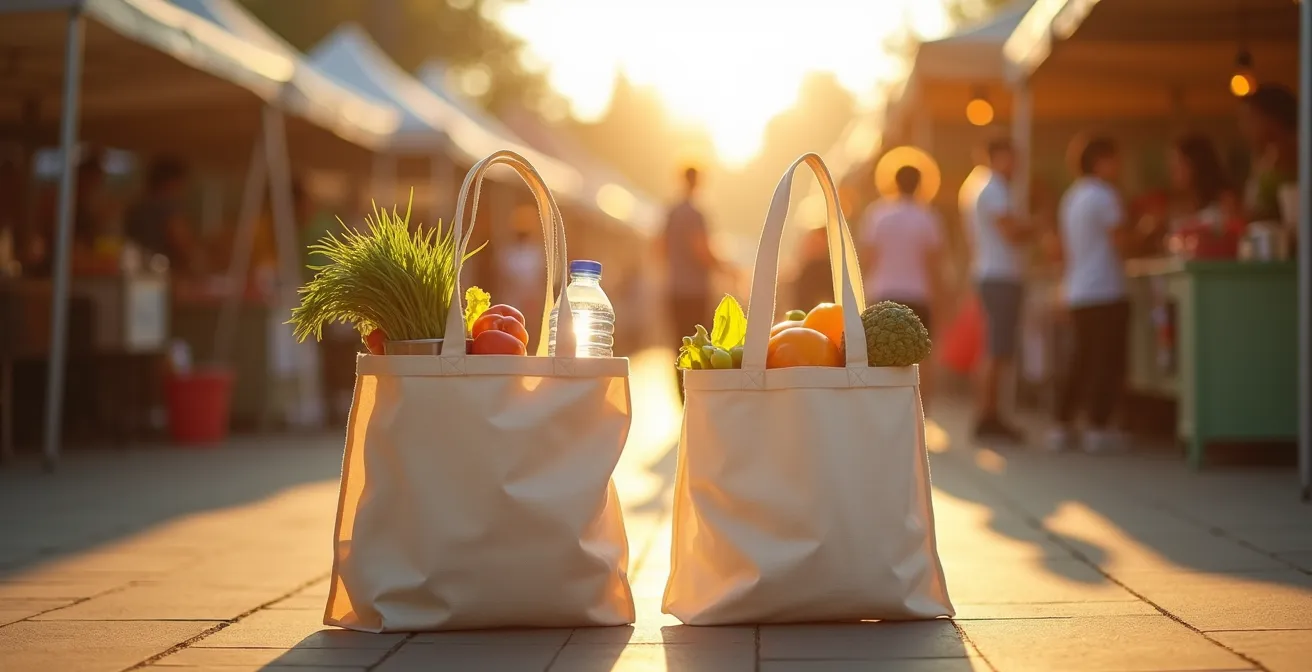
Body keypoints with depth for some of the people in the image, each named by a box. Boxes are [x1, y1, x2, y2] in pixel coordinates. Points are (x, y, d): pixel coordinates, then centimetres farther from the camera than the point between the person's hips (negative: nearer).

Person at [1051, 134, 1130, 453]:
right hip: (1105, 291, -8)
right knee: (1109, 361, -3)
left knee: (1082, 359, 13)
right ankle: (1098, 429, -4)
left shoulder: (1072, 197, 15)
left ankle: (1063, 426, 11)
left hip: (1077, 292, 8)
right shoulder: (1104, 195, -11)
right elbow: (1119, 240, -15)